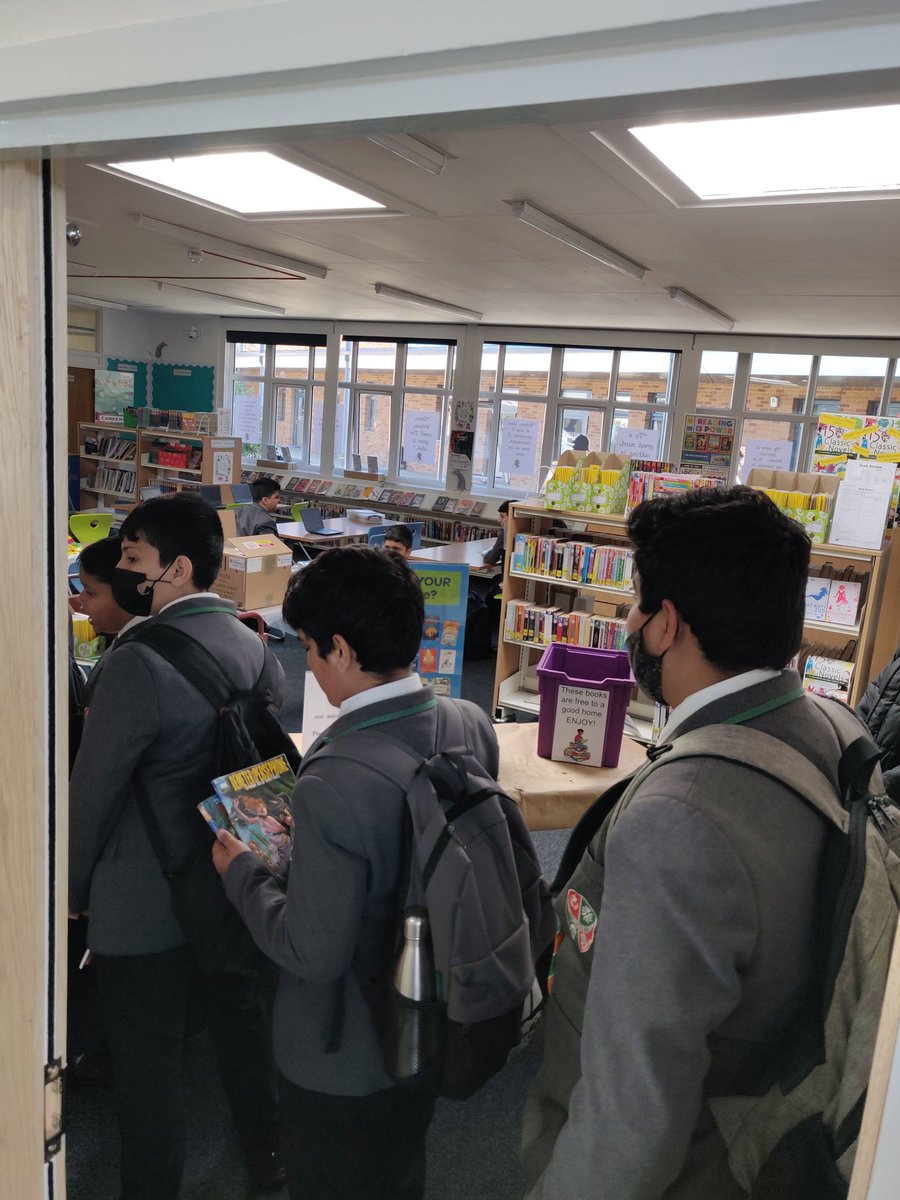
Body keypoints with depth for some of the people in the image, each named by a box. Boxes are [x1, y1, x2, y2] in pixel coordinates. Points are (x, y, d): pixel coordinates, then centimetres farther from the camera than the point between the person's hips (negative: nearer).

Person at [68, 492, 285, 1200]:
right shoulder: (257, 649, -4)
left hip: (146, 907, -7)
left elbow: (92, 790, -17)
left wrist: (74, 888, -2)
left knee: (149, 1061, 14)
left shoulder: (139, 663, -25)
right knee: (241, 1023, 25)